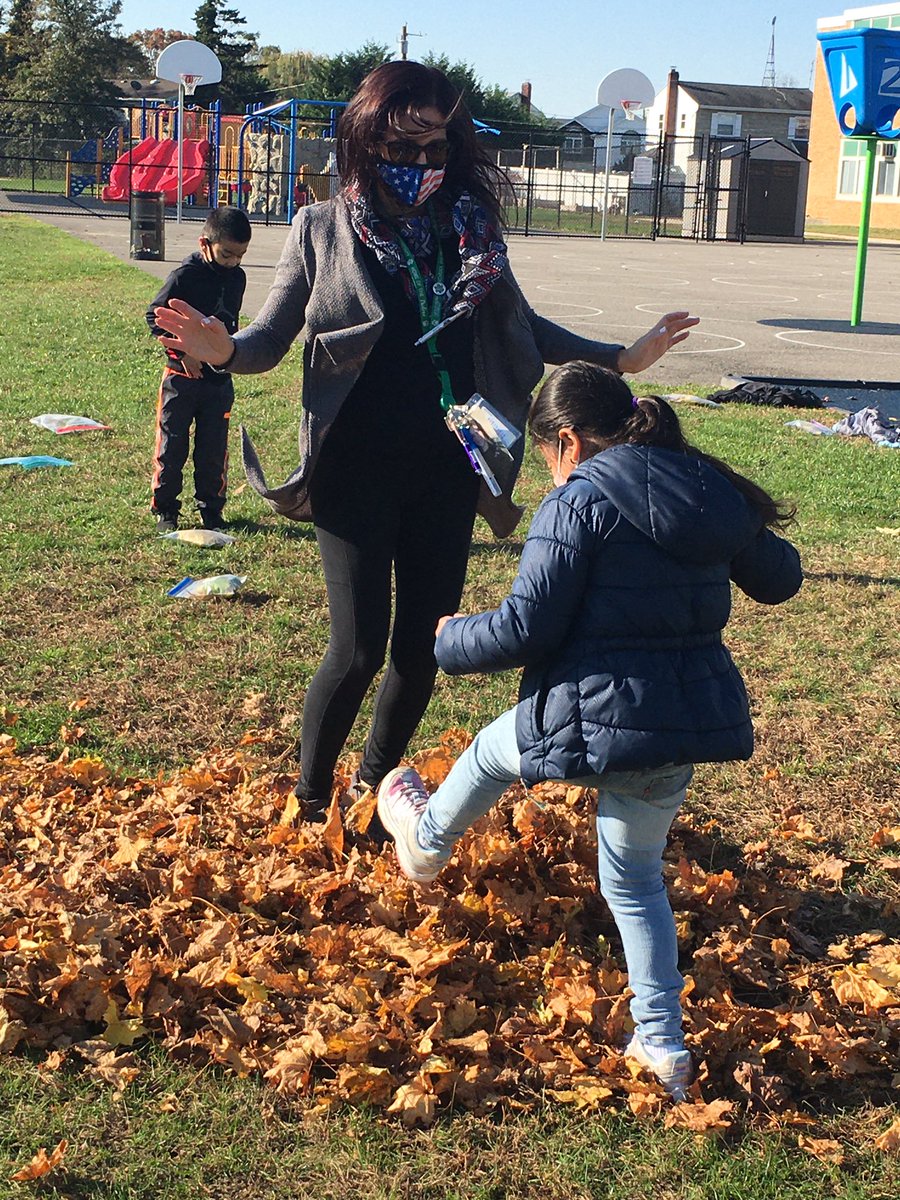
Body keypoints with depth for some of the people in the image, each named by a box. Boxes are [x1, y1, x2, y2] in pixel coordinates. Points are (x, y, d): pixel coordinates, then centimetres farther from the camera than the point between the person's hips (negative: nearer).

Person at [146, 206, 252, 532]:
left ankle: (211, 509, 20)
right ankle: (165, 509, 13)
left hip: (219, 377, 4)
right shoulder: (185, 276, -13)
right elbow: (155, 315, -10)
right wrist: (183, 350, -15)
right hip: (182, 375, -4)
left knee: (214, 449, 8)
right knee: (172, 445, 3)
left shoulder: (237, 277, 5)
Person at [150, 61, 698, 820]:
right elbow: (273, 336, -3)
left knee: (425, 645, 8)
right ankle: (310, 800, 18)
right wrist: (225, 350, -25)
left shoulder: (472, 227, 3)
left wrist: (619, 358, 12)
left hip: (444, 472, 3)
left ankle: (374, 785, 31)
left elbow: (524, 327, 16)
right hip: (357, 470, -3)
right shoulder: (325, 229, -3)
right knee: (359, 648, -6)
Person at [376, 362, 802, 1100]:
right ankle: (663, 1045, 21)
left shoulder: (581, 503, -12)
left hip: (600, 717, -6)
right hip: (691, 720, 6)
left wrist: (452, 639, 5)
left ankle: (427, 842, 53)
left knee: (492, 753, 26)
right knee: (636, 877, 22)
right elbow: (778, 579, 23)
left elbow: (525, 629, -15)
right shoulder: (713, 491, 9)